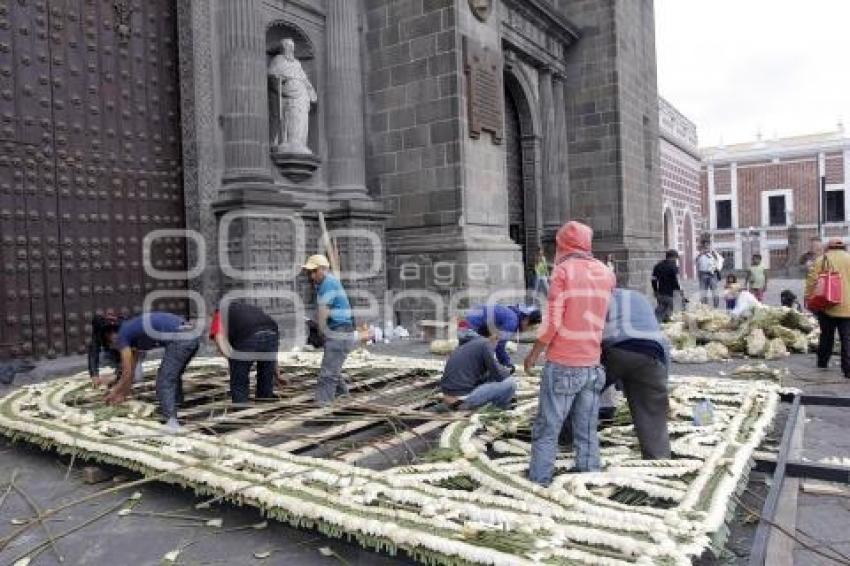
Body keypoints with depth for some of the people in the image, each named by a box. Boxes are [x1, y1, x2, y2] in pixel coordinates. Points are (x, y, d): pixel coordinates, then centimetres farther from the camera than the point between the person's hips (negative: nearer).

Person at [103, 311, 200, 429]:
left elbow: (127, 373, 8)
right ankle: (175, 409, 33)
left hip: (179, 339, -9)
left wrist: (114, 392, 23)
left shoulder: (122, 335, 8)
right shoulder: (133, 330, 31)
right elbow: (131, 368, 40)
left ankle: (172, 421, -12)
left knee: (164, 382, -4)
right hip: (191, 336, 9)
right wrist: (124, 392, 46)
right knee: (173, 376, 26)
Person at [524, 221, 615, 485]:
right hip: (592, 365, 5)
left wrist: (533, 354, -4)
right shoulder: (606, 272, 8)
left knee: (546, 430, 4)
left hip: (563, 365, -5)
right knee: (587, 431, 13)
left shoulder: (563, 269, -8)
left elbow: (552, 322, -13)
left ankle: (539, 481, 8)